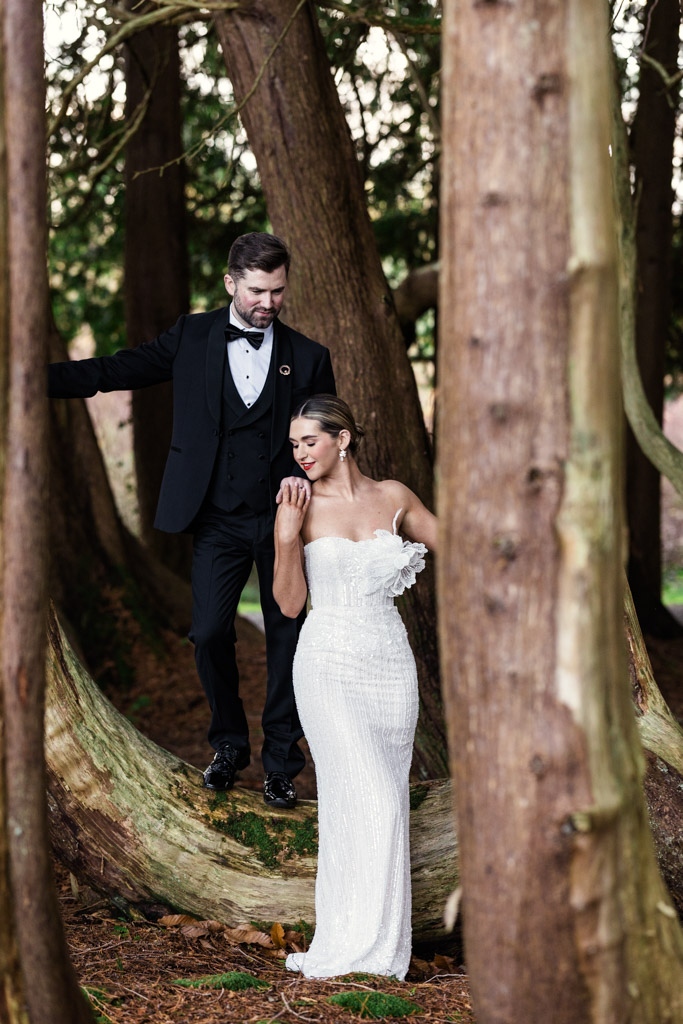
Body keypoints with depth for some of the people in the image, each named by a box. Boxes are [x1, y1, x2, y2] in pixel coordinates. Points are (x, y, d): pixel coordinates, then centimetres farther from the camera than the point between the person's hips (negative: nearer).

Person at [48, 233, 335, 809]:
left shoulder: (307, 357, 3)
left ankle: (281, 762, 18)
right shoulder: (192, 338, 4)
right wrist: (37, 378, -9)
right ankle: (229, 744, 19)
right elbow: (116, 371, 1)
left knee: (286, 637, 4)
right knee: (209, 633, -4)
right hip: (218, 521, 0)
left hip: (283, 521, 0)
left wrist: (307, 478, -15)